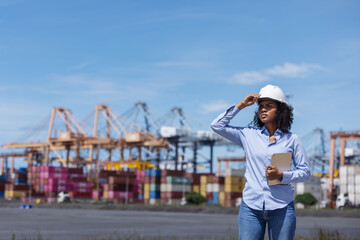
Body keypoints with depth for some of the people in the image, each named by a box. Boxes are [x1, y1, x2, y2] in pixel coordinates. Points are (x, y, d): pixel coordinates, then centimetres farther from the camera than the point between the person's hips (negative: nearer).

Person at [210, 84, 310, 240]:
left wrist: (281, 176, -10)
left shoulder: (292, 140, 6)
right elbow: (217, 125, 5)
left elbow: (305, 172, 7)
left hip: (281, 208, 0)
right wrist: (241, 105, 4)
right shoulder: (248, 135, 9)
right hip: (251, 206, 1)